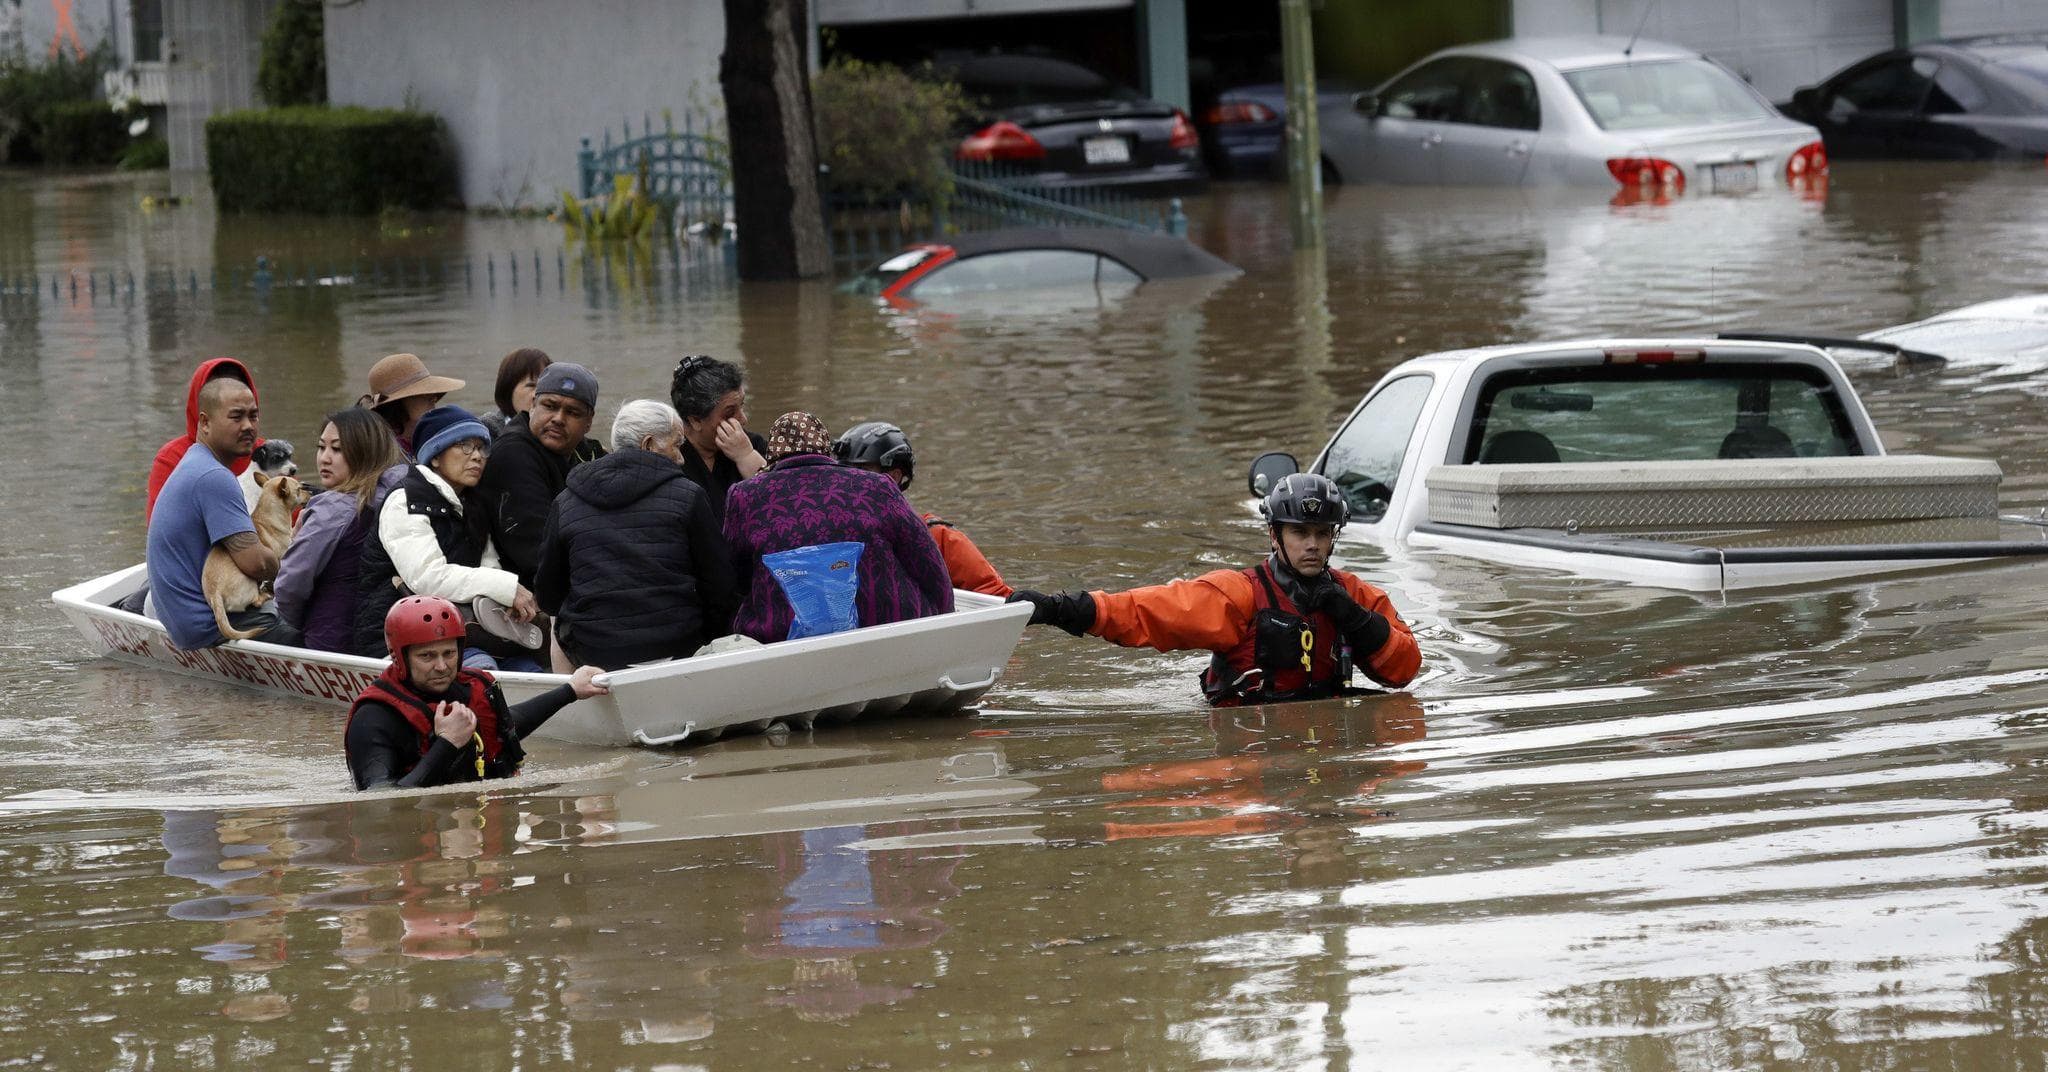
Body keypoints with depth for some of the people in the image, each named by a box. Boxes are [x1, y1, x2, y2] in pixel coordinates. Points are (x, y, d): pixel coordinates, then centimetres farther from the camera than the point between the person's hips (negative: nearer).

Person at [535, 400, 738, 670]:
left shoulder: (565, 504, 5)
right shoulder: (688, 496, -1)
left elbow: (547, 597, 10)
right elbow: (718, 587, 1)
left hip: (590, 652, 2)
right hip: (674, 648, -2)